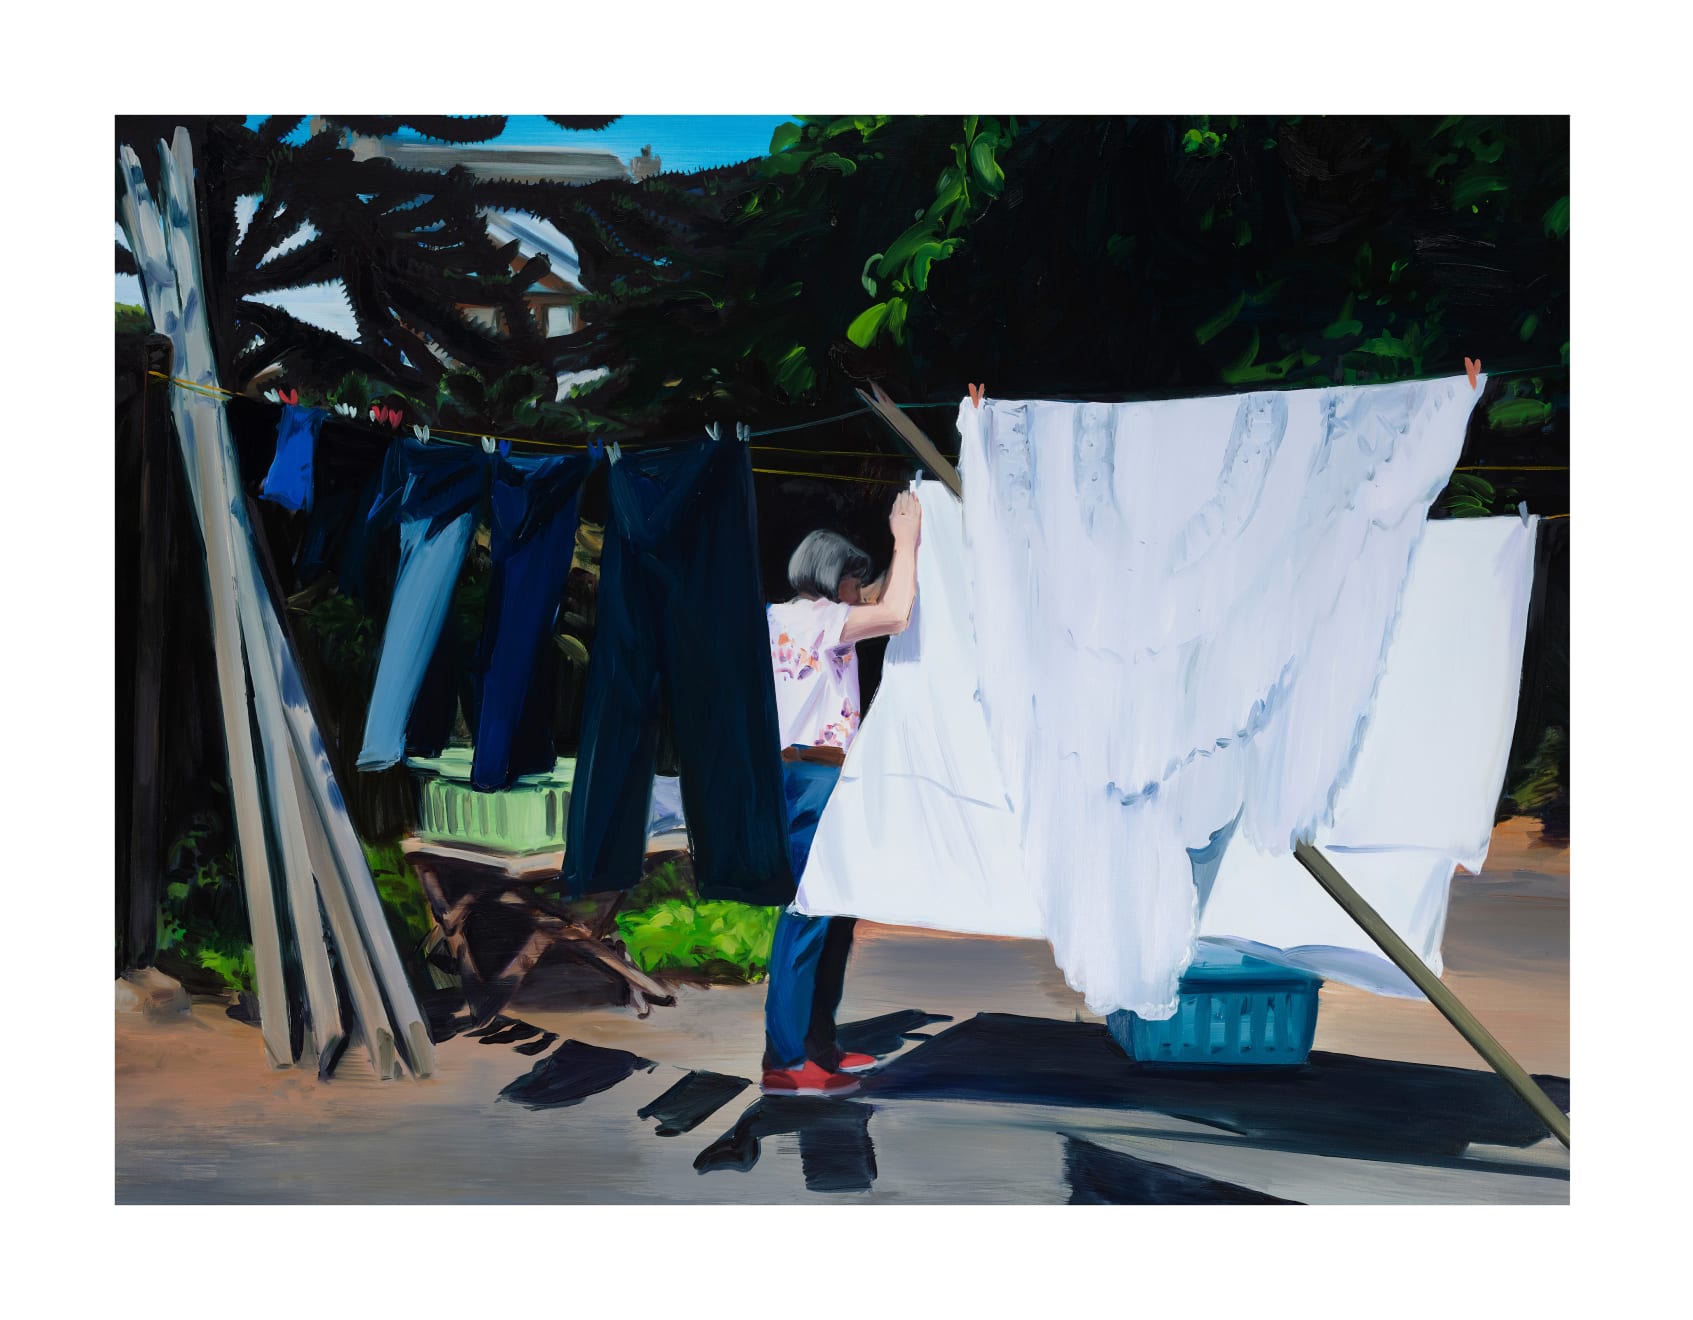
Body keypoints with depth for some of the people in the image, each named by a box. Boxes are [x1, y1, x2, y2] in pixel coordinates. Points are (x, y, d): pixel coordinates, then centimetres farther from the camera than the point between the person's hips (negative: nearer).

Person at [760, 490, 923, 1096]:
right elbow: (894, 615, -22)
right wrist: (906, 542, -10)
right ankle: (784, 1062, -8)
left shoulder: (784, 617, 18)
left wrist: (906, 544, 21)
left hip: (818, 778, 11)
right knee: (808, 915, -10)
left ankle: (817, 1046, 20)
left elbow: (877, 602, 30)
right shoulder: (813, 617, -9)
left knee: (835, 911, 14)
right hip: (812, 777, -11)